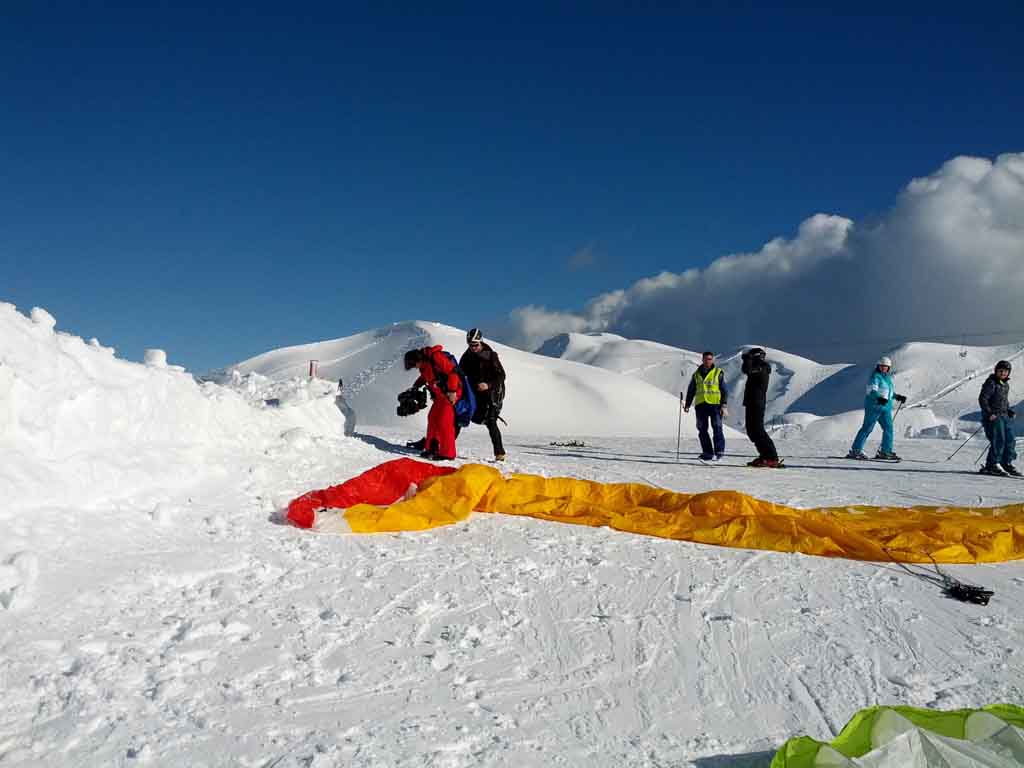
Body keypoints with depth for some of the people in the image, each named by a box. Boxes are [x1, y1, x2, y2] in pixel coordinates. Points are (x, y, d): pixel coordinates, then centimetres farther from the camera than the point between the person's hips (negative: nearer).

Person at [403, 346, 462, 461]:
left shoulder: (436, 357, -21)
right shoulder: (424, 365, 9)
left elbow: (452, 372, -24)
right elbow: (424, 377, 31)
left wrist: (452, 391, -24)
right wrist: (415, 387, 25)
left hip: (451, 393, -10)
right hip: (440, 394, 10)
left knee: (444, 421, -12)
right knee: (432, 418, 11)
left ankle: (447, 453, -8)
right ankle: (431, 448, 22)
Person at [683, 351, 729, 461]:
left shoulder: (719, 373, 3)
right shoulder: (697, 374, 14)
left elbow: (724, 390, 1)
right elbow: (691, 391, 20)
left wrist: (724, 405, -8)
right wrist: (687, 405, 13)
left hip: (715, 404, -4)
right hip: (700, 405, 4)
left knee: (717, 429, -8)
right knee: (702, 430, 3)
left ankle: (719, 452, -2)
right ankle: (708, 452, 9)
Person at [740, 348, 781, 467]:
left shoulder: (762, 368, -13)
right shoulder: (759, 368, 16)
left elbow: (747, 370, -27)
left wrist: (747, 358, -11)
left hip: (757, 404, -10)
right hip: (752, 403, 10)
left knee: (758, 431, -11)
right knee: (751, 431, 14)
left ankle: (772, 458, -11)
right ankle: (765, 455, 18)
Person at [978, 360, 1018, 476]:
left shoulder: (1006, 385, 16)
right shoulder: (991, 383, -9)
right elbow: (982, 399, -16)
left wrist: (1010, 411, 13)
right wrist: (989, 413, -22)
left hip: (1004, 416, 8)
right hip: (993, 416, -8)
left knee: (1010, 439, 6)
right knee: (998, 440, -13)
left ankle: (1008, 463, 16)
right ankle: (994, 465, -6)